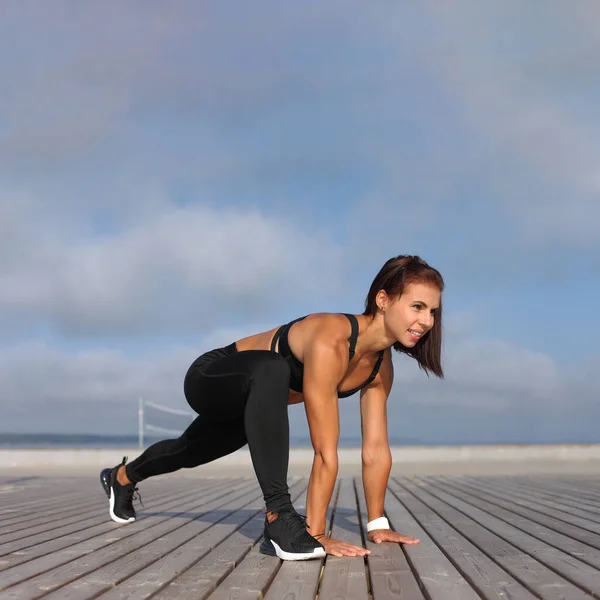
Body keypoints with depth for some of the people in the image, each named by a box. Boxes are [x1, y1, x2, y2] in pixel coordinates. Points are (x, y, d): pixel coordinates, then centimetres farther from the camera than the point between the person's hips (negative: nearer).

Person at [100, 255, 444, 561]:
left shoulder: (381, 364, -15)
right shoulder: (330, 342, -39)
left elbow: (377, 450, -10)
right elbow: (325, 451, -39)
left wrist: (377, 524, -10)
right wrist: (316, 532, -36)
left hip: (248, 402, 9)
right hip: (210, 380, -9)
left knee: (189, 453, 33)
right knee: (271, 369, -42)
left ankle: (122, 478, 66)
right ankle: (280, 519, -36)